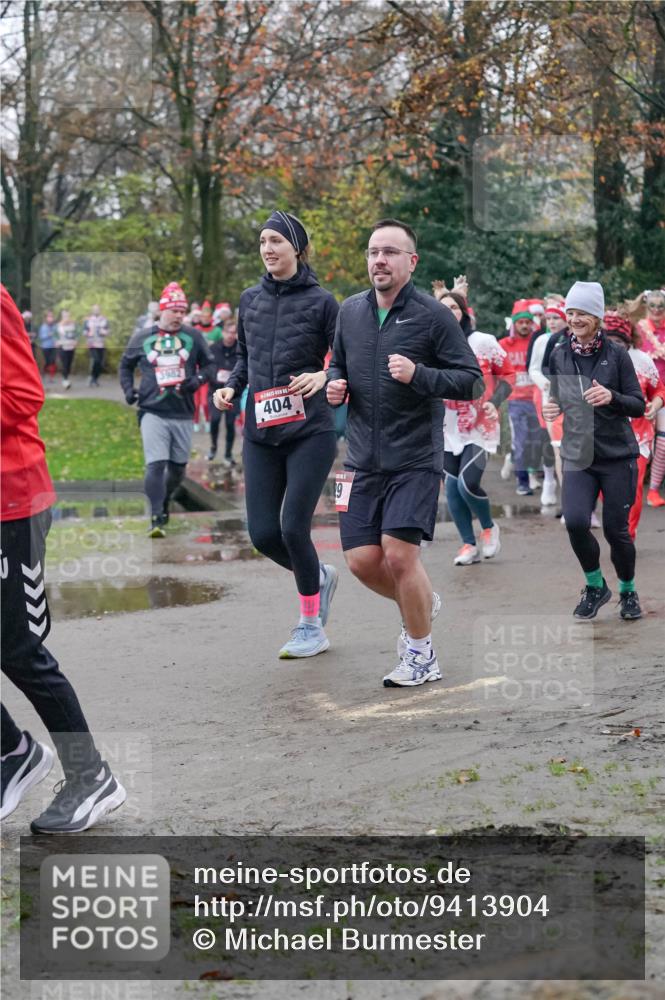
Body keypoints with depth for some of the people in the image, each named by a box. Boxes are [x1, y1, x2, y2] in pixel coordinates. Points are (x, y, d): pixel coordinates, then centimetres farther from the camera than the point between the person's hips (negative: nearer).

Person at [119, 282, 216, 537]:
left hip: (183, 414, 2)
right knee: (155, 465, -14)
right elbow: (126, 365, 20)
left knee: (178, 466, 12)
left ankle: (164, 503, 38)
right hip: (153, 412, -2)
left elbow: (210, 364, 10)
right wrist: (128, 389, 5)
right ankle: (156, 518, -15)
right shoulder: (142, 338, 5)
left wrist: (197, 380, -10)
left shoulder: (193, 336, 4)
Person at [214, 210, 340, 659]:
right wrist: (232, 387, 4)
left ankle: (312, 626, 10)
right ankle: (320, 576, 32)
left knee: (293, 528, -10)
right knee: (263, 534, 0)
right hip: (261, 433, 5)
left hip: (309, 432, -5)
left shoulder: (321, 301, -4)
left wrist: (324, 376, -22)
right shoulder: (251, 299, 10)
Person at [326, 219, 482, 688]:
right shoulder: (351, 311, 9)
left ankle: (421, 657, 7)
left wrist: (418, 375, -22)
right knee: (362, 560, 2)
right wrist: (335, 385, 3)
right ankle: (425, 602, 33)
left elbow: (473, 381, -8)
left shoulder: (434, 315, -7)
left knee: (399, 554, -13)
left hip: (416, 459, -5)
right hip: (363, 459, 5)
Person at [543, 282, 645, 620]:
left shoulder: (616, 354, -5)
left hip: (617, 455, -2)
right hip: (577, 456, 2)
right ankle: (595, 585, 10)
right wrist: (552, 408, -5)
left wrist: (611, 397, -22)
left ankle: (628, 591, 28)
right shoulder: (559, 356, 4)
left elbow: (639, 405, -4)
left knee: (616, 529, 1)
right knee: (575, 521, -16)